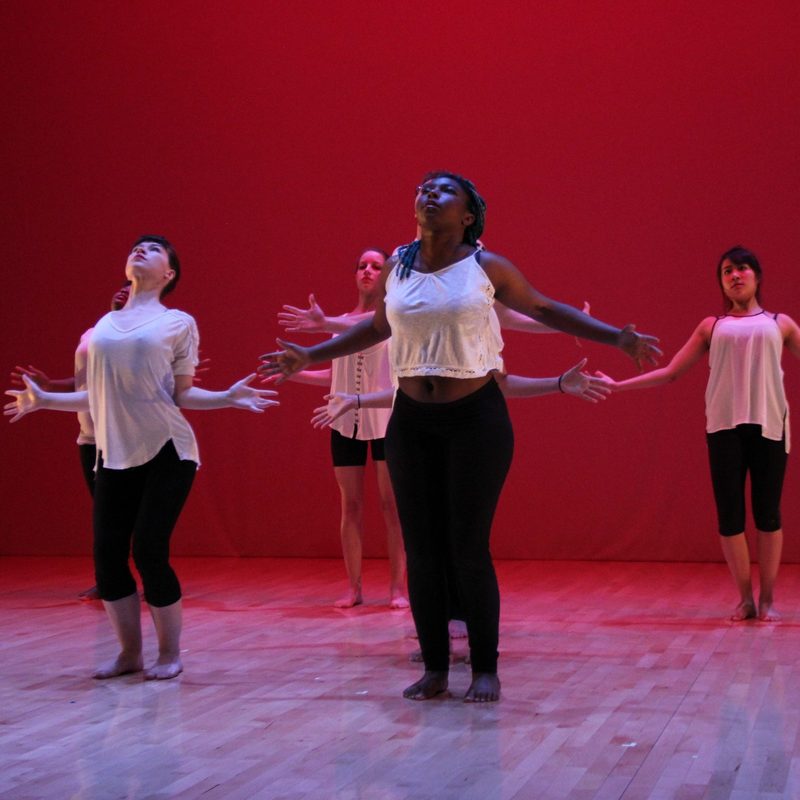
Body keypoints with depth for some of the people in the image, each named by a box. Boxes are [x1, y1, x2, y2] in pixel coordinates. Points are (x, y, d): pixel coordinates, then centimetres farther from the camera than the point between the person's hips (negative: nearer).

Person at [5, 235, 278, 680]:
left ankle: (170, 654, 7)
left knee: (150, 550, -10)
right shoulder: (105, 325, 14)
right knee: (108, 552, -1)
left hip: (167, 452, -4)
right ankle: (130, 652, 15)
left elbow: (182, 395, 2)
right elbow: (100, 396, 16)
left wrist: (229, 397, -12)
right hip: (115, 455, 4)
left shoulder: (178, 322, 4)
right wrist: (44, 400, 17)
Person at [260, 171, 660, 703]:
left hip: (476, 418, -3)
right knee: (421, 550, 4)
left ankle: (485, 669, 8)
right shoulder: (395, 269, 6)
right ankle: (434, 668, 15)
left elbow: (545, 309, 7)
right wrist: (310, 356, 24)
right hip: (412, 420, 4)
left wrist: (619, 338, 1)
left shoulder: (486, 268, -3)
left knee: (469, 548, -5)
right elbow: (378, 327, 24)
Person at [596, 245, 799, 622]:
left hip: (769, 424, -1)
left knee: (767, 512, -1)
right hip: (724, 425, 1)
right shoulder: (712, 326, 15)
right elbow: (670, 372, 14)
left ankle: (768, 598, 8)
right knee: (729, 513, -3)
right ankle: (745, 598, 6)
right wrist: (618, 385, 8)